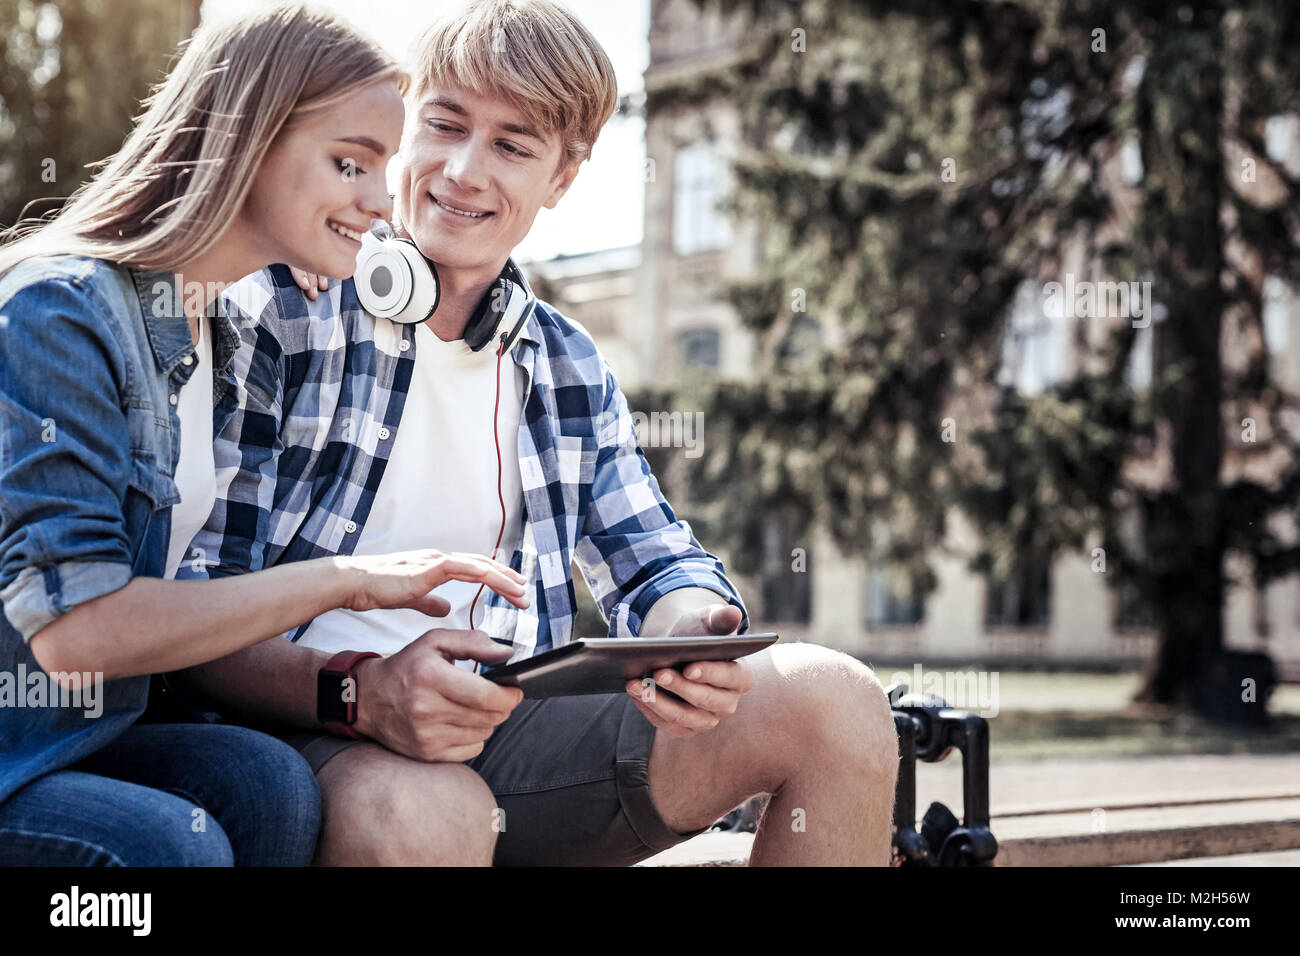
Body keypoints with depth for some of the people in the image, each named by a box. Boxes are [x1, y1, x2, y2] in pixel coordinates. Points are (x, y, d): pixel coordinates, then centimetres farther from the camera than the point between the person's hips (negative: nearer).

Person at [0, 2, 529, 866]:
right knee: (172, 841, -32)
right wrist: (342, 580, -19)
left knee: (269, 784, -21)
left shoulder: (208, 334, 10)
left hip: (76, 737, 7)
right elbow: (72, 625, -23)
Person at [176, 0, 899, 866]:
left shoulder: (571, 367, 16)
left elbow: (655, 563, 17)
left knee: (833, 698, -9)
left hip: (510, 736, 6)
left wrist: (689, 632, -9)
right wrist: (358, 690, -27)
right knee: (423, 814, -41)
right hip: (309, 737, -5)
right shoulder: (274, 317, -2)